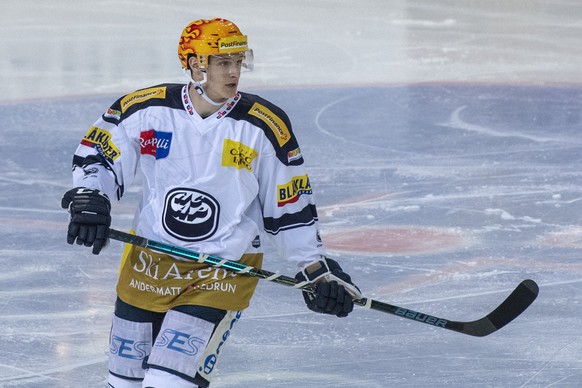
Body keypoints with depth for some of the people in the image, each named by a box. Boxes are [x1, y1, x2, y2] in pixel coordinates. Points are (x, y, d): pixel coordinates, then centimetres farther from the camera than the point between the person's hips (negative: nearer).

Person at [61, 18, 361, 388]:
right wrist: (89, 200, -12)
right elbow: (97, 151, 5)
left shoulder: (266, 127, -10)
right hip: (148, 263, 3)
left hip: (224, 270, -3)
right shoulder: (147, 108, -8)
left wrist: (318, 269, 1)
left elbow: (291, 204, -1)